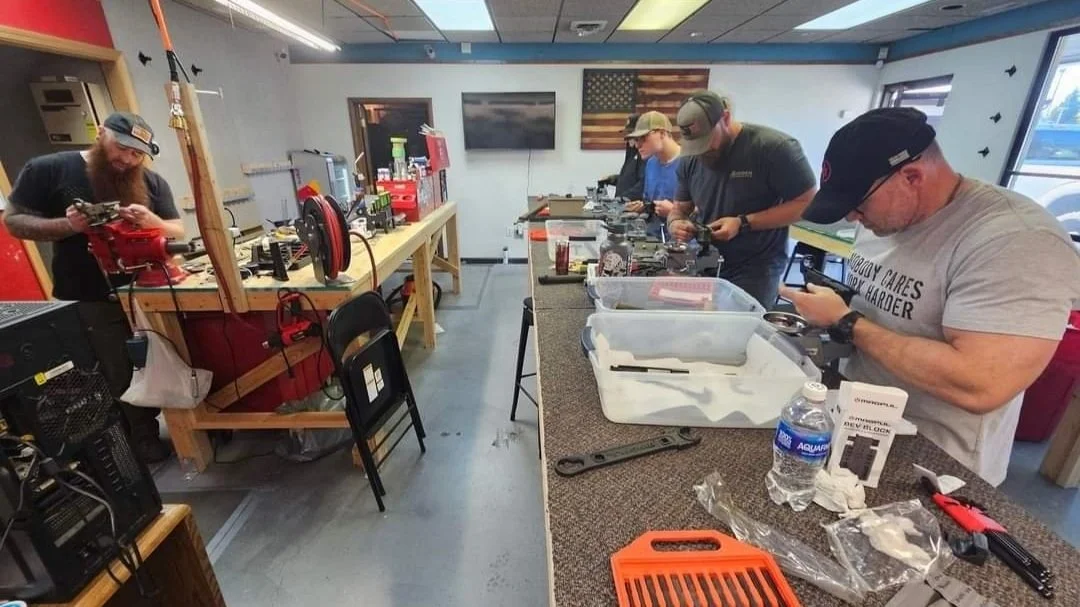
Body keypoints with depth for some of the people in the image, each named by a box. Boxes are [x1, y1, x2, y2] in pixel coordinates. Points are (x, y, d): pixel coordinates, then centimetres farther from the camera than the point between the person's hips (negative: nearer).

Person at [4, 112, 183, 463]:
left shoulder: (151, 183, 5)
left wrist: (152, 220, -18)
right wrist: (67, 225, -19)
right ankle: (142, 442, 21)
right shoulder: (48, 170, -3)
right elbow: (14, 220, 0)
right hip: (89, 304, -2)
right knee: (120, 381, 5)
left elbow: (178, 233, 4)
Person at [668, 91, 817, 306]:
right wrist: (675, 223, -12)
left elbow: (807, 203, -11)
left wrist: (744, 223, -21)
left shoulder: (775, 147, -14)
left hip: (756, 270, -4)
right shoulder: (690, 160, 2)